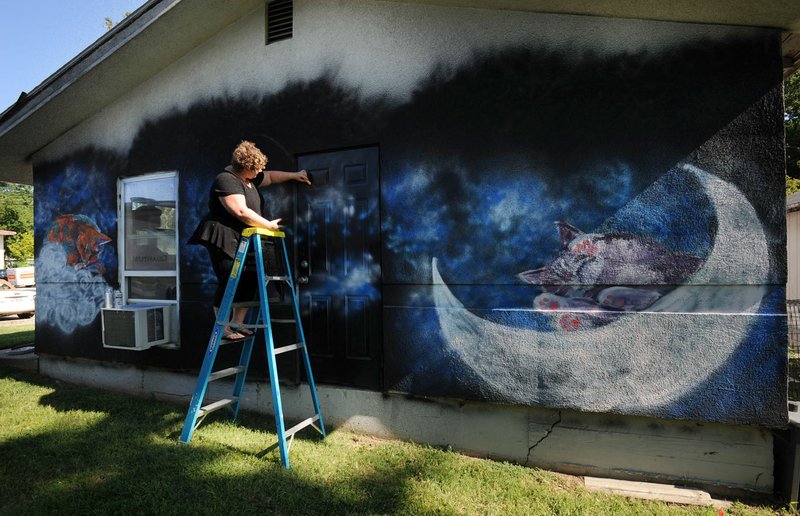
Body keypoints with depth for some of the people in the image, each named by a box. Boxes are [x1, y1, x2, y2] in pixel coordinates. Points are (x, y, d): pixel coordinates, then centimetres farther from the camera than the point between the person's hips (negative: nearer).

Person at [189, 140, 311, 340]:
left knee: (248, 282, 5)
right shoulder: (227, 180, -15)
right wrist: (268, 225, -14)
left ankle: (237, 324, 14)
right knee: (228, 283, -9)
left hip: (245, 242, 9)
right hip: (225, 241, -9)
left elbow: (270, 176, 32)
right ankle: (223, 329, 1)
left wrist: (294, 175, 24)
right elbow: (241, 211, -23)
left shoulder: (250, 179, 15)